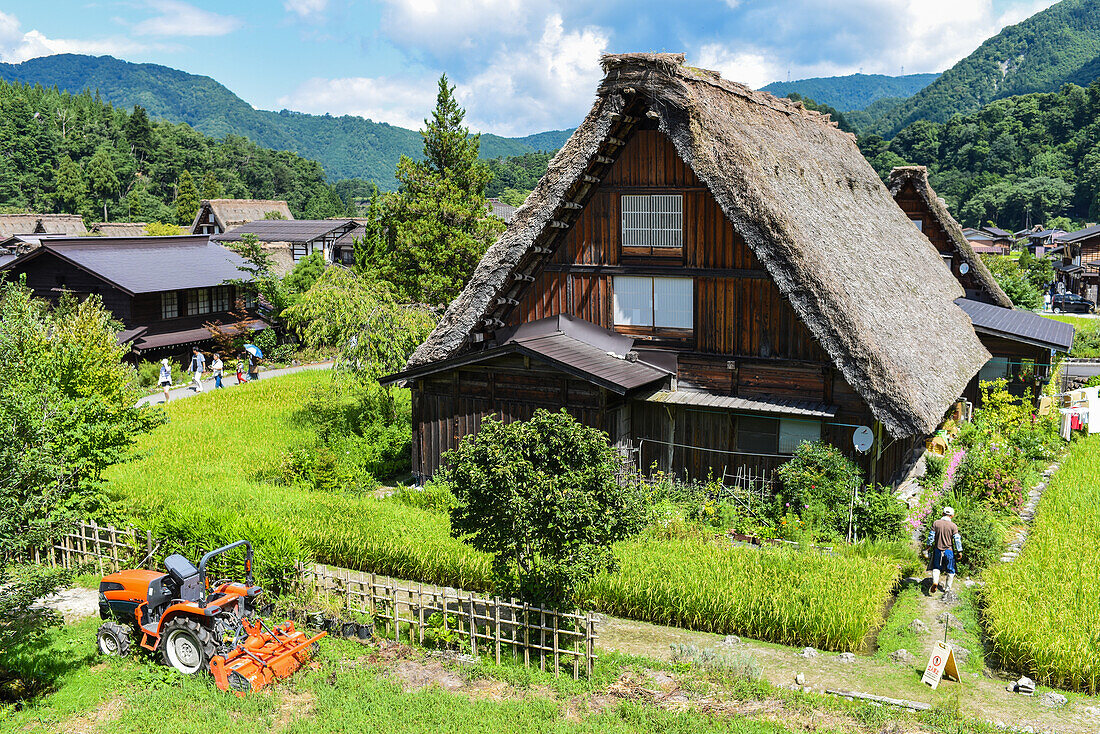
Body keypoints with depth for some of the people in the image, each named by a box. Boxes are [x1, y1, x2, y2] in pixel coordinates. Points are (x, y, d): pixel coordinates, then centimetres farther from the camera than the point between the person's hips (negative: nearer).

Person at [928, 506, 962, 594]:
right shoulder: (953, 526, -9)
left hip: (937, 550, 2)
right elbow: (957, 539, -7)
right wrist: (959, 551, 1)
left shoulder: (936, 523, -3)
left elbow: (931, 536, 1)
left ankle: (935, 581, -8)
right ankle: (947, 588, 21)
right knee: (950, 570, 15)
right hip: (948, 551, -2)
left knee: (936, 567, 17)